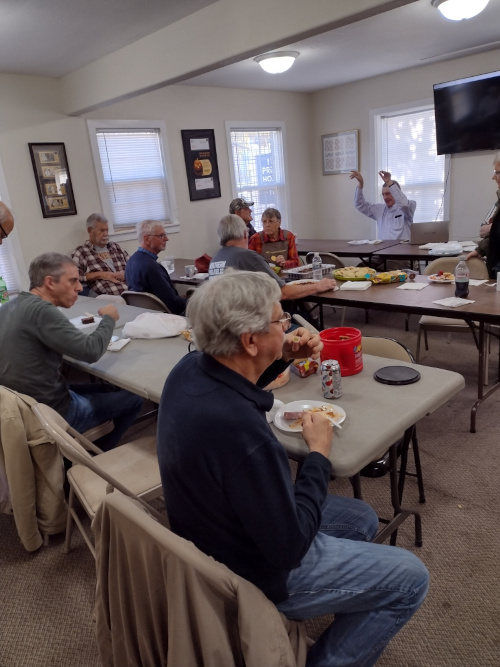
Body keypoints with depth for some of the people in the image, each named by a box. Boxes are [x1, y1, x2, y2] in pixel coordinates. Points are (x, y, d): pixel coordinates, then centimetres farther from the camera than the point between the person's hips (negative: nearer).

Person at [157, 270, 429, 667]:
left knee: (362, 520, 22)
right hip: (252, 571, -8)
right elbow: (290, 546, -26)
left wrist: (282, 359, -4)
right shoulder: (242, 431, -39)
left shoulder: (189, 369, -13)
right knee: (410, 579, 4)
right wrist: (319, 453, -15)